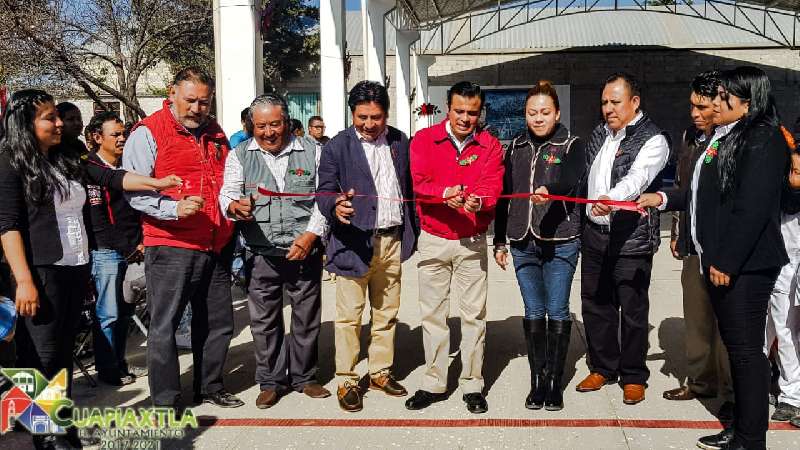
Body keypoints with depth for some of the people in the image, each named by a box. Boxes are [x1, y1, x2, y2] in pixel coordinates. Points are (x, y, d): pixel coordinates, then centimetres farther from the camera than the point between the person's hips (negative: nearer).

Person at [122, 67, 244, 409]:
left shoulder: (215, 133, 16)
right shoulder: (148, 133, -5)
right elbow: (134, 190, -13)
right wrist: (174, 209, -25)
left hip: (216, 246, 7)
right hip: (171, 247, -6)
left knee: (219, 322, 14)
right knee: (164, 325, -1)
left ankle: (210, 387, 31)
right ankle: (165, 401, 11)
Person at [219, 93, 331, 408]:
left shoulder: (311, 152, 5)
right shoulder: (239, 156, 5)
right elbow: (226, 195, -4)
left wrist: (311, 235, -11)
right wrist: (235, 206, -29)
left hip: (305, 251, 1)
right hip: (261, 253, 0)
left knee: (306, 317, 9)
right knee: (264, 321, 6)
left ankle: (303, 377, 26)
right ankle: (271, 381, 21)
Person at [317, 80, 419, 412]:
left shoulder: (400, 142, 7)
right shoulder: (337, 147, -5)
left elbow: (409, 188, 11)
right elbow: (324, 192, -10)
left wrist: (413, 234, 7)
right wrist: (335, 207, -33)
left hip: (393, 241, 4)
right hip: (354, 243, -4)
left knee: (387, 313, 14)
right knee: (349, 316, 1)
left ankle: (381, 372, 28)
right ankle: (346, 381, 12)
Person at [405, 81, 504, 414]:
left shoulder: (490, 146, 2)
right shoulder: (424, 140, 0)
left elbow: (492, 186, -9)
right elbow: (420, 183, -12)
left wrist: (479, 201, -32)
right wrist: (445, 194, -32)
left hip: (472, 241, 0)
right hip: (432, 240, 0)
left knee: (474, 314, 4)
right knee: (432, 313, 7)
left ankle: (472, 384, 16)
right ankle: (433, 384, 19)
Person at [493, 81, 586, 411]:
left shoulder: (572, 146, 0)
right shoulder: (516, 148, 12)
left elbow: (569, 179, -21)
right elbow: (504, 195, 15)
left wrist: (549, 191, -43)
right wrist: (500, 240, 14)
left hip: (560, 241, -3)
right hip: (523, 243, 4)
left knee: (557, 312, 1)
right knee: (533, 312, 7)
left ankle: (554, 381, 12)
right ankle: (537, 380, 16)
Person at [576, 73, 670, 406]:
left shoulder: (653, 140, -11)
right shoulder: (599, 134, 12)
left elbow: (636, 179, -30)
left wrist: (611, 199, -46)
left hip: (631, 238, -7)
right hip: (594, 232, 7)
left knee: (633, 310, 2)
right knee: (594, 304, 14)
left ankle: (634, 377, 18)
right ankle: (602, 368, 30)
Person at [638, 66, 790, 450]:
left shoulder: (762, 139, -12)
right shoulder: (724, 137, 15)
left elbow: (752, 208, -20)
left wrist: (726, 261, -20)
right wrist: (663, 199, 15)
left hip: (744, 265, -9)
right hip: (718, 260, 9)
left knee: (745, 349, -1)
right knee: (734, 346, 15)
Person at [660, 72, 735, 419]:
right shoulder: (690, 136, 13)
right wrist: (676, 231, 22)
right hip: (694, 246, 7)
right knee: (696, 315, 14)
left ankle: (732, 394, 11)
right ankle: (701, 381, 29)